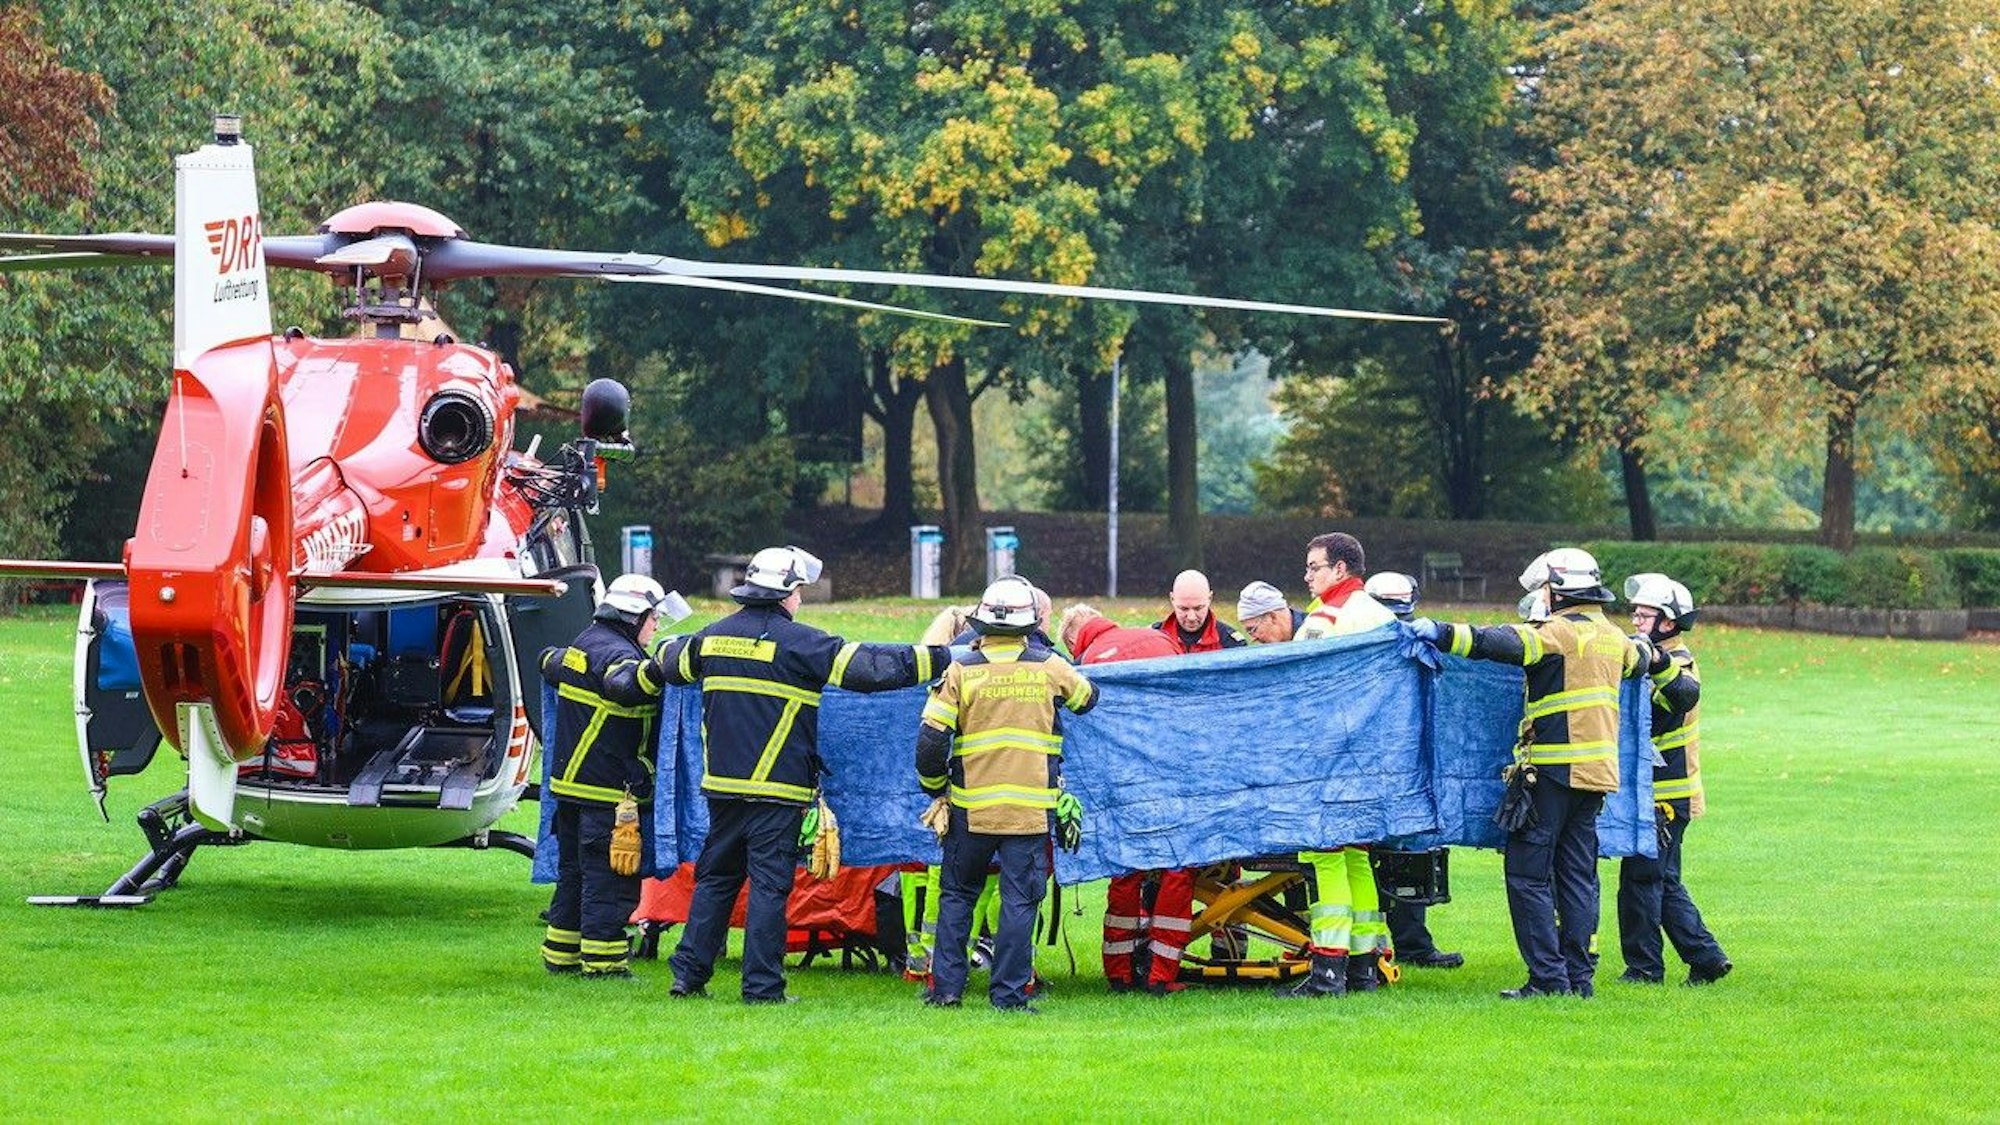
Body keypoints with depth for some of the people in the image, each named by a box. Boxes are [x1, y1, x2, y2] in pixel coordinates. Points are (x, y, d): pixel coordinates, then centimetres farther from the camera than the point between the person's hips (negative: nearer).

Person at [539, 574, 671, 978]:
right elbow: (621, 685, -39)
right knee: (609, 879, -6)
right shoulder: (615, 651, -16)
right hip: (608, 791, -10)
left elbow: (549, 662, 35)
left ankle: (561, 955, 23)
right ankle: (603, 961, -6)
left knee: (574, 871, 17)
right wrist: (657, 668, -48)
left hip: (570, 782, 10)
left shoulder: (583, 645, 15)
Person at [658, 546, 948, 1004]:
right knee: (769, 884, -2)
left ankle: (689, 974, 14)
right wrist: (942, 658, -9)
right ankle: (762, 986, -3)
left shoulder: (713, 638, 8)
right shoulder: (799, 643, -10)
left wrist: (665, 650, 53)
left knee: (715, 877, 15)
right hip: (777, 789, -6)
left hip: (722, 784, 6)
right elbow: (870, 668, -14)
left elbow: (670, 662, 28)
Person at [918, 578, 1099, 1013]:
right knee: (1019, 901, 4)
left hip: (971, 808, 0)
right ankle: (1009, 993, 1)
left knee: (957, 894, 15)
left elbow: (930, 738, -7)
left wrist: (934, 785, 11)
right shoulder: (1049, 667, -1)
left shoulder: (961, 671, -4)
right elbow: (1088, 698, 20)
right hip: (1032, 808, 0)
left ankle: (946, 985, 12)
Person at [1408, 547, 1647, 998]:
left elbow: (1504, 644, -26)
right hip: (1598, 770, 8)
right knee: (1577, 875, 12)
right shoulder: (1613, 637, 14)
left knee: (1528, 873, -4)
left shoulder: (1559, 632, -10)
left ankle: (1548, 976, -9)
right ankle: (1579, 974, 11)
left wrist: (1443, 633, -29)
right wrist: (1644, 649, 59)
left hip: (1553, 770, -8)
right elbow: (1639, 660, 37)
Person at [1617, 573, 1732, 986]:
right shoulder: (1655, 660, 15)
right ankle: (1706, 956, 16)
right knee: (1665, 881, 14)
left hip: (1666, 794, -10)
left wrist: (1660, 665, -57)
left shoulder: (1678, 663, -15)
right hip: (1656, 792, 10)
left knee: (1641, 878, -5)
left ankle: (1644, 965, 1)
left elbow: (1686, 694, -39)